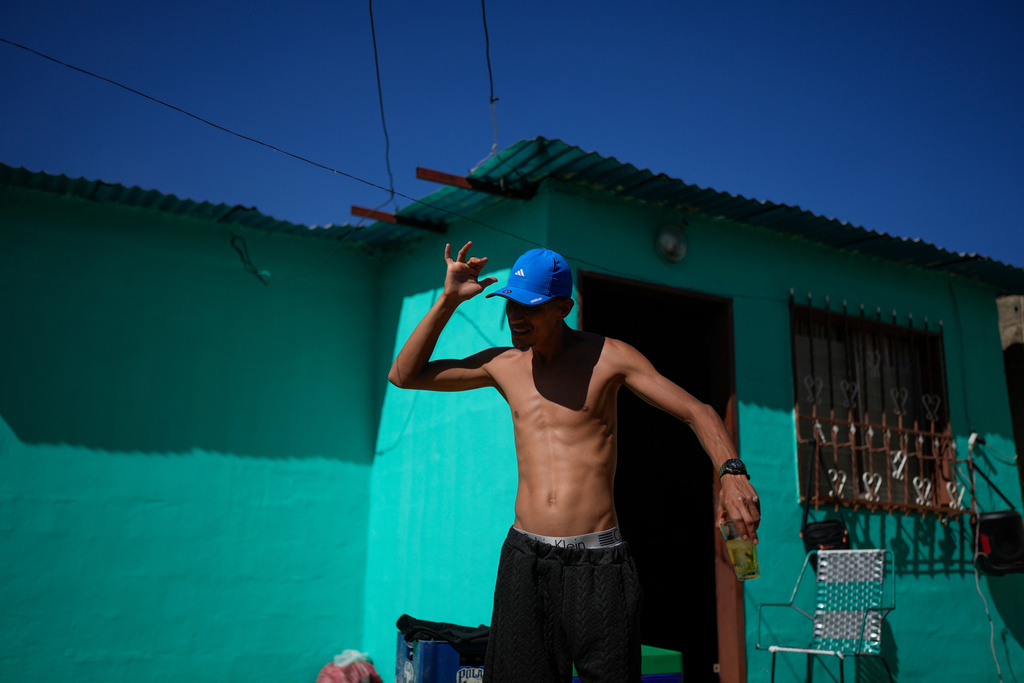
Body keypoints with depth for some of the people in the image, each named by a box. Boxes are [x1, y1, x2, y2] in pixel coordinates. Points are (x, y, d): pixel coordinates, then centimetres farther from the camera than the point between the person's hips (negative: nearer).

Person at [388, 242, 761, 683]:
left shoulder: (606, 357, -1)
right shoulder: (502, 365, 10)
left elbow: (697, 412, -2)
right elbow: (404, 375, 13)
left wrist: (731, 472, -22)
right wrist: (448, 300, 5)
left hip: (596, 560, -3)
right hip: (525, 558, 3)